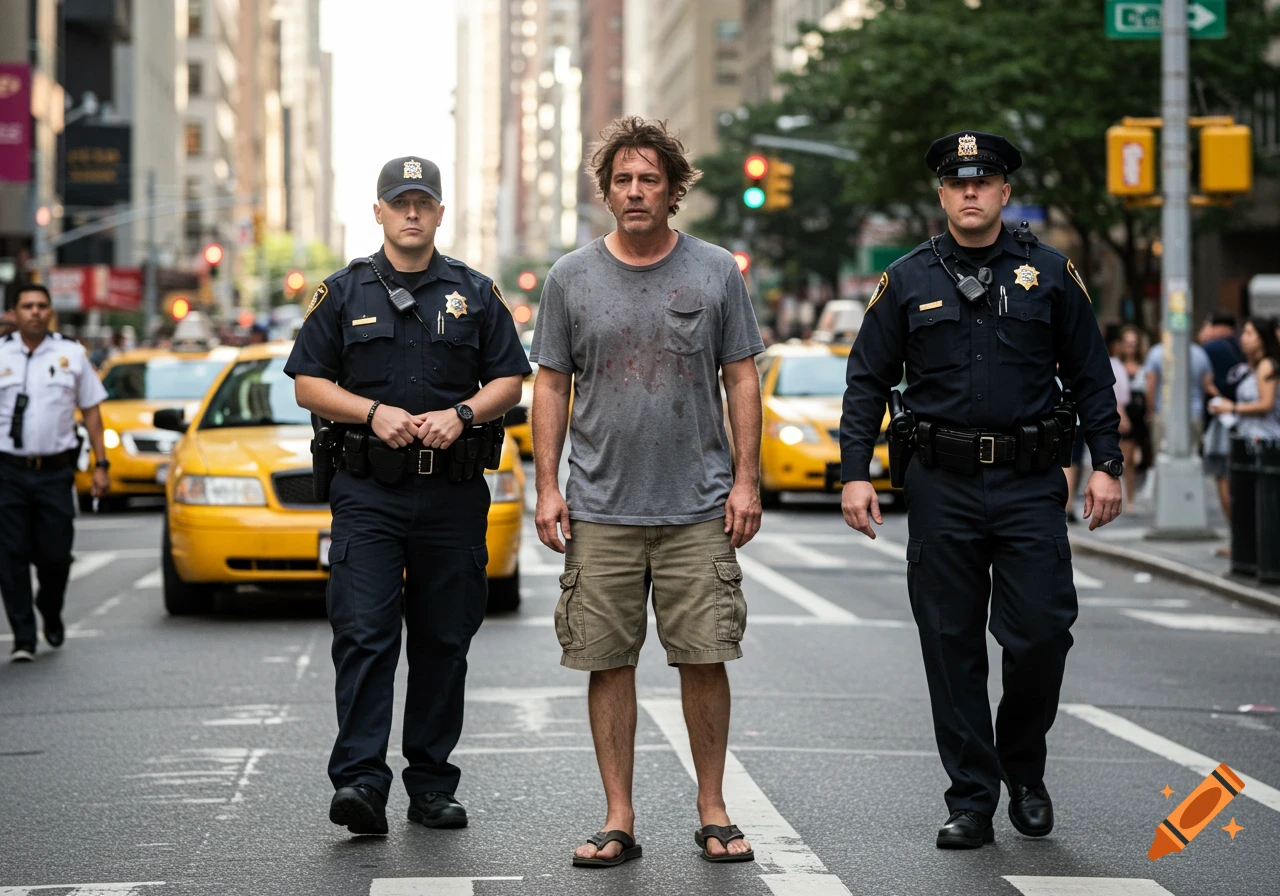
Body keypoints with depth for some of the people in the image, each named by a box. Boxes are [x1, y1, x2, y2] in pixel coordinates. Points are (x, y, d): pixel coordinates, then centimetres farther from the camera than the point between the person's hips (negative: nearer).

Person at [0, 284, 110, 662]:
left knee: (55, 555, 1)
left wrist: (100, 464, 4)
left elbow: (91, 410, 10)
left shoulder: (71, 354, 6)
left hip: (56, 470, 1)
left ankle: (51, 614, 31)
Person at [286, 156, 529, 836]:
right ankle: (360, 781, -17)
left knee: (443, 641, 6)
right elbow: (308, 383, 5)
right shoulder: (344, 293, 7)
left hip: (454, 493, 2)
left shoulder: (475, 294, 10)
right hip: (368, 491, -2)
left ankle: (431, 784, 14)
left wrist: (462, 413, -9)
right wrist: (374, 412, -10)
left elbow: (509, 379, 10)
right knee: (364, 635, -12)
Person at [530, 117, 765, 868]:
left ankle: (714, 813, 13)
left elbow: (743, 379, 6)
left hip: (699, 507, -1)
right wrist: (547, 486, 2)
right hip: (600, 509, 1)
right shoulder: (572, 278, 6)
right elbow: (551, 385, 9)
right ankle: (619, 820, 11)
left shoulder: (716, 272, 5)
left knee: (706, 660, 0)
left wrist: (747, 479, -1)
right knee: (609, 663, 3)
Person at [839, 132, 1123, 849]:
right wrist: (856, 473, 0)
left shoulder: (1050, 273, 6)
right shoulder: (909, 280, 7)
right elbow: (869, 381, 9)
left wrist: (1107, 464, 1)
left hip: (1031, 484, -1)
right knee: (952, 647, 2)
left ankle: (1024, 771, 19)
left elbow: (1092, 376, 9)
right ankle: (972, 802, 10)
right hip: (943, 487, 1)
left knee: (1043, 635, -6)